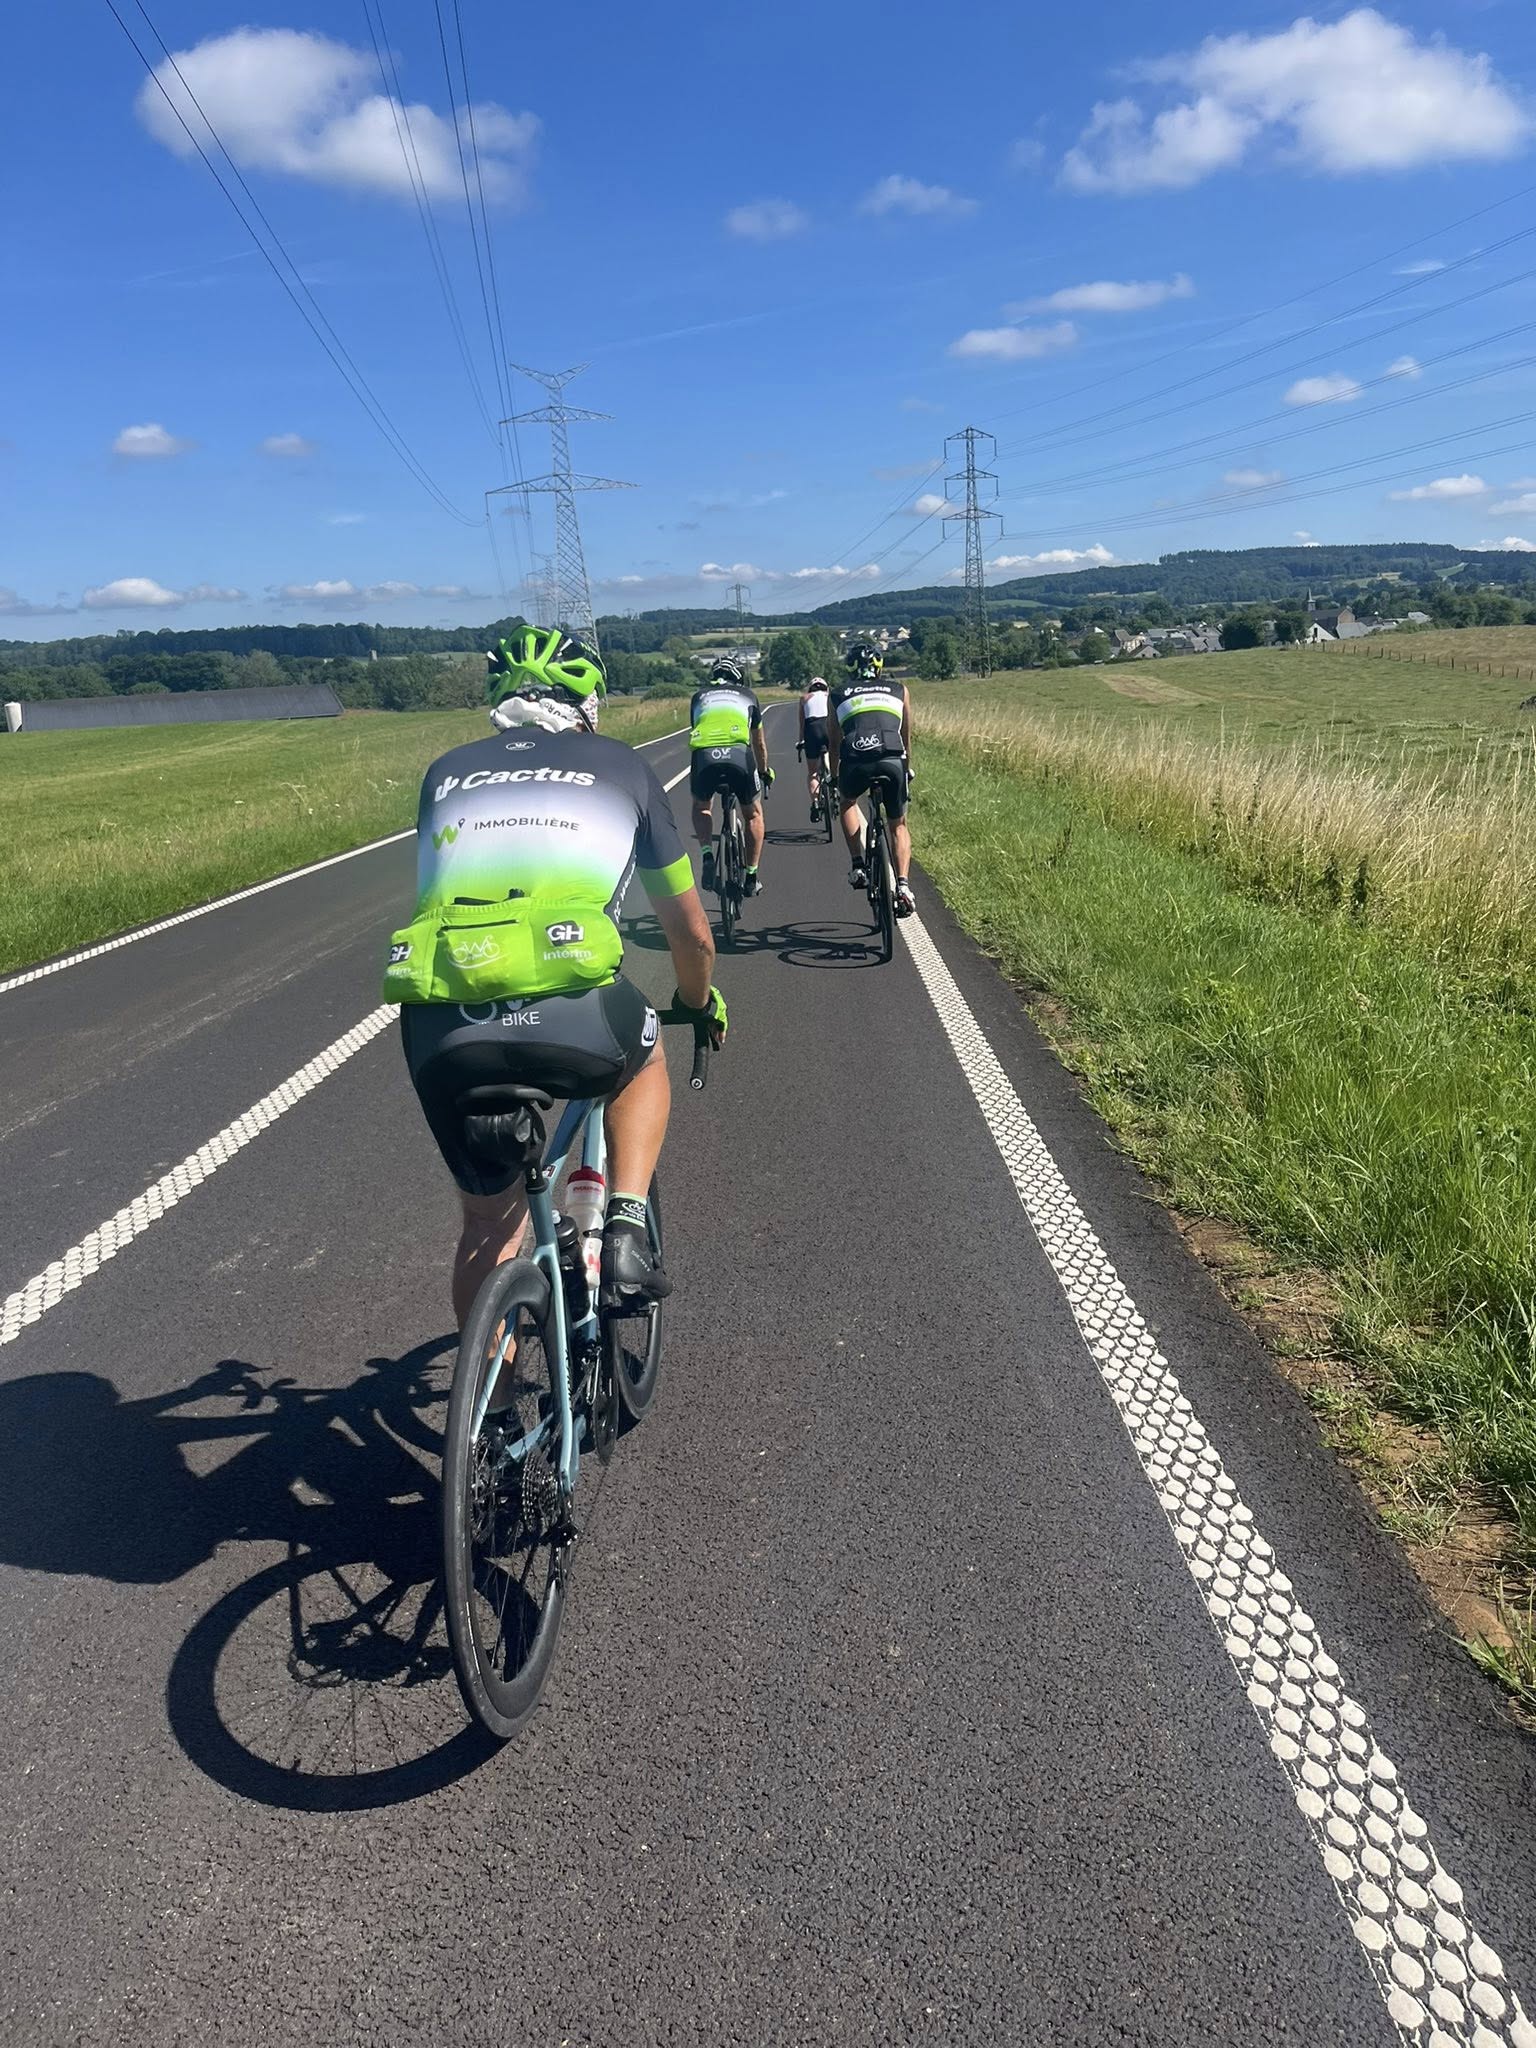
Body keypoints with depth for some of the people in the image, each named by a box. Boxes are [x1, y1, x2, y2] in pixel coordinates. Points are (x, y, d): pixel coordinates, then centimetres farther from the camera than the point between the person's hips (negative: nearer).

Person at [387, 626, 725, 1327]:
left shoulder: (447, 772, 27)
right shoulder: (619, 766, 21)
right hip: (568, 1014, -2)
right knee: (644, 1059, 34)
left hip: (440, 1031, 3)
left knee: (488, 1222, 25)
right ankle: (625, 1228, 17)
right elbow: (691, 933, 27)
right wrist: (700, 1004, 47)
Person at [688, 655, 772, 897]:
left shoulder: (700, 696, 31)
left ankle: (707, 855, 7)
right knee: (753, 815, 24)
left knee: (701, 807, 31)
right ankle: (751, 877, 24)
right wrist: (764, 771, 57)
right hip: (739, 754, -1)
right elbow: (759, 742, 40)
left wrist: (694, 774, 55)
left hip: (704, 755, 1)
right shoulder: (748, 695, 30)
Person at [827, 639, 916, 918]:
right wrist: (907, 770, 50)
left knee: (848, 802, 33)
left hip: (855, 763, 0)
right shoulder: (899, 691, 27)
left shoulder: (839, 694, 25)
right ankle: (903, 885, 2)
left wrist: (834, 777, 44)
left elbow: (834, 741, 30)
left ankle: (858, 866, 18)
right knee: (899, 825, 21)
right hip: (892, 761, 0)